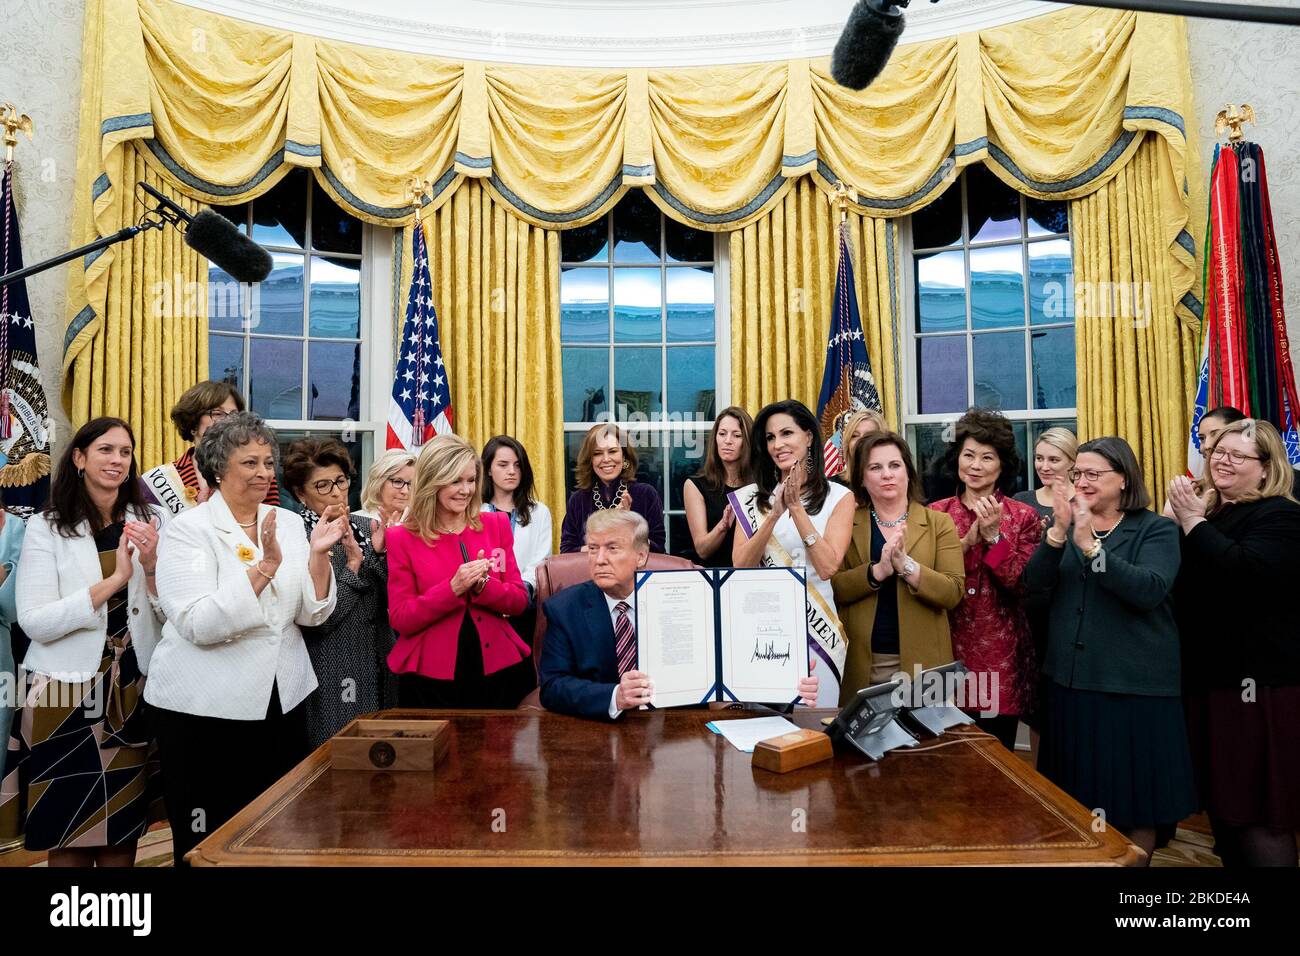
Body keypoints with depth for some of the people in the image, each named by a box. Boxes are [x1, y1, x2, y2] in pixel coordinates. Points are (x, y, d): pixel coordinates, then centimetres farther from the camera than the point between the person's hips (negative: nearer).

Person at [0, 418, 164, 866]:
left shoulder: (150, 522, 2)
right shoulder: (45, 528, -6)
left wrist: (151, 566, -17)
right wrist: (114, 580, -22)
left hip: (133, 691, 3)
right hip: (68, 693, -2)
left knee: (124, 830, 15)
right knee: (69, 834, 10)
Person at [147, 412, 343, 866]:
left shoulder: (289, 522, 4)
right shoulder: (188, 529, -9)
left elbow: (313, 614, -1)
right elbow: (198, 626, -20)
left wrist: (318, 555, -16)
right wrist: (263, 567, -28)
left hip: (282, 699, 4)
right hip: (204, 707, -4)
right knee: (208, 839, 10)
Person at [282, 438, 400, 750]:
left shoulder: (366, 527, 5)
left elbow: (392, 602, 1)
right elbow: (316, 620, -14)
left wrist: (381, 553, -11)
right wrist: (352, 564, -16)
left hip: (378, 668, 5)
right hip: (331, 678, -5)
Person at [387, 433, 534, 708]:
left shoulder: (496, 525, 3)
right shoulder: (402, 538, -4)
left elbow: (519, 601, 2)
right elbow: (400, 619, -7)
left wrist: (482, 584, -17)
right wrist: (453, 588, -20)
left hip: (497, 667, 3)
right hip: (430, 675, -2)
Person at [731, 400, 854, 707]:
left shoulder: (839, 497, -2)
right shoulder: (751, 497, 4)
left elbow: (827, 567, -12)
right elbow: (740, 566, -6)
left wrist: (796, 507, -14)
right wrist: (775, 513, -16)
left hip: (815, 624, -1)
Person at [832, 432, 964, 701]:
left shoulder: (939, 522, 3)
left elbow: (952, 593, -7)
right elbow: (832, 589, -7)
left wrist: (905, 564, -20)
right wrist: (877, 571, -21)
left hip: (921, 661, 0)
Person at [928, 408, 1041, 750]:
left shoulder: (1023, 516, 1)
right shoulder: (936, 513, 2)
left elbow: (1022, 585, -8)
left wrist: (993, 535, -16)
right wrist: (967, 540, -14)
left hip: (1001, 649, 0)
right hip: (950, 647, 1)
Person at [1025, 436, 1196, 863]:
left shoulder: (1156, 530, -4)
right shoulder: (1066, 524, 7)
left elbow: (1149, 590, -23)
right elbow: (1034, 588, -6)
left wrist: (1090, 544, -30)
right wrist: (1058, 533, -20)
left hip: (1134, 684, -4)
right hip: (1071, 680, 4)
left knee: (1135, 797, 9)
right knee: (1078, 795, 15)